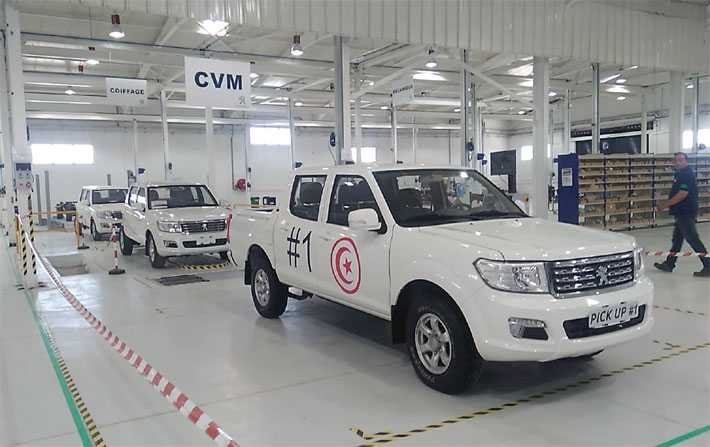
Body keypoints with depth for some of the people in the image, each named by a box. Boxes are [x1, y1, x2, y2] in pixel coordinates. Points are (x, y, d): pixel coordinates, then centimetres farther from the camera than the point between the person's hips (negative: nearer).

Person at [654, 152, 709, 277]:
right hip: (681, 213, 11)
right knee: (677, 238, 15)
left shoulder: (687, 174, -17)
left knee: (693, 239, -7)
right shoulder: (680, 173, 14)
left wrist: (665, 205, -21)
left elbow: (682, 194, -26)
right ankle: (669, 264, 24)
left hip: (686, 213, -11)